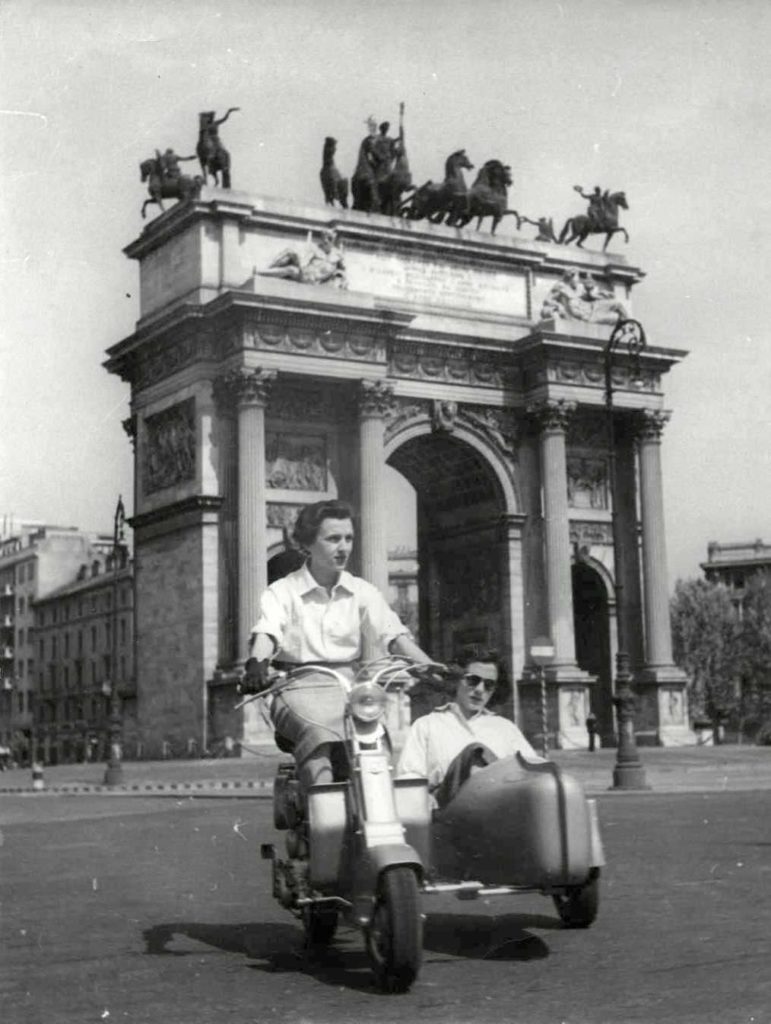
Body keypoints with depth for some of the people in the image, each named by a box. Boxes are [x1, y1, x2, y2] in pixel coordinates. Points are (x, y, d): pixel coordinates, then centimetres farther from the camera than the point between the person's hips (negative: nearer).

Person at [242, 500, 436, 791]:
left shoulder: (363, 592, 14)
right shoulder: (282, 592, 5)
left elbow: (394, 635, 2)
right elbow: (266, 633, -12)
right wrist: (257, 663, -35)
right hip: (299, 687, -3)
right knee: (318, 736, -33)